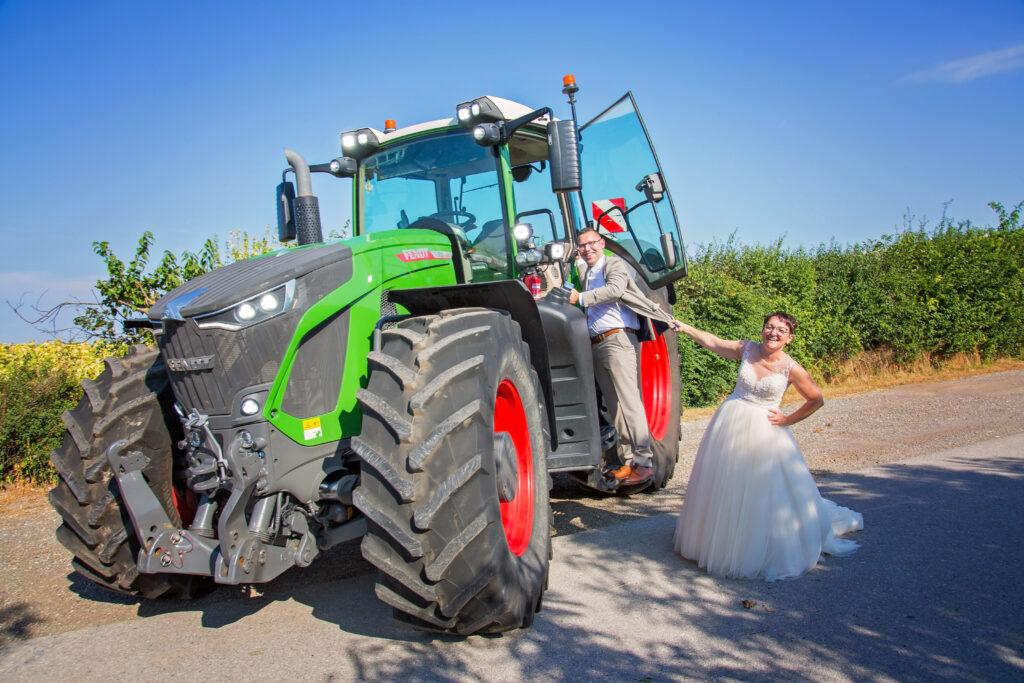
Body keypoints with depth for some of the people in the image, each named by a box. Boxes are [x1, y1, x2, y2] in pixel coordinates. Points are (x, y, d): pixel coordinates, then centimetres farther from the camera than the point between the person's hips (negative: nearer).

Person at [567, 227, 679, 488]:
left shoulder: (614, 264, -1)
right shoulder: (584, 271, 21)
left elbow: (615, 289, -20)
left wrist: (580, 298, -21)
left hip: (617, 339, -8)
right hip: (596, 344, 8)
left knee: (629, 402, -13)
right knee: (614, 407, 6)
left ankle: (644, 463, -14)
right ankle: (629, 461, 10)